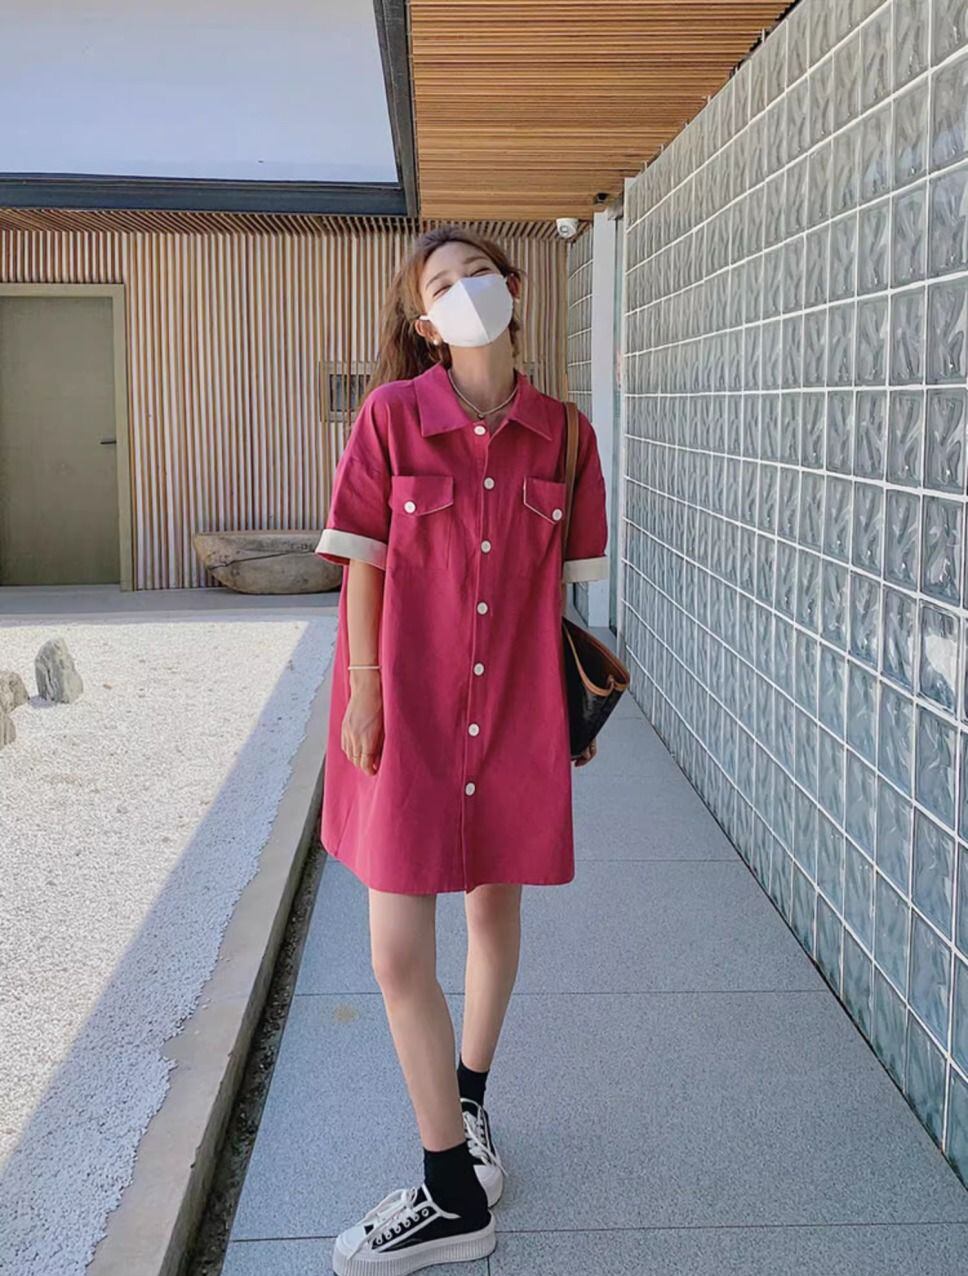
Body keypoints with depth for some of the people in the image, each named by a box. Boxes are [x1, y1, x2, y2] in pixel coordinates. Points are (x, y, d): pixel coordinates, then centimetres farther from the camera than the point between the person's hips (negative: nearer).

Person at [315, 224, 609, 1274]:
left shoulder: (562, 435, 0)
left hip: (513, 706, 2)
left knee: (496, 908, 18)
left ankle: (468, 1097, 41)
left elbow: (559, 584, 6)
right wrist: (362, 689, -8)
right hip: (408, 704, -2)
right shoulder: (392, 415, -6)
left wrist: (566, 700, 5)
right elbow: (364, 563, -4)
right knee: (398, 953, -1)